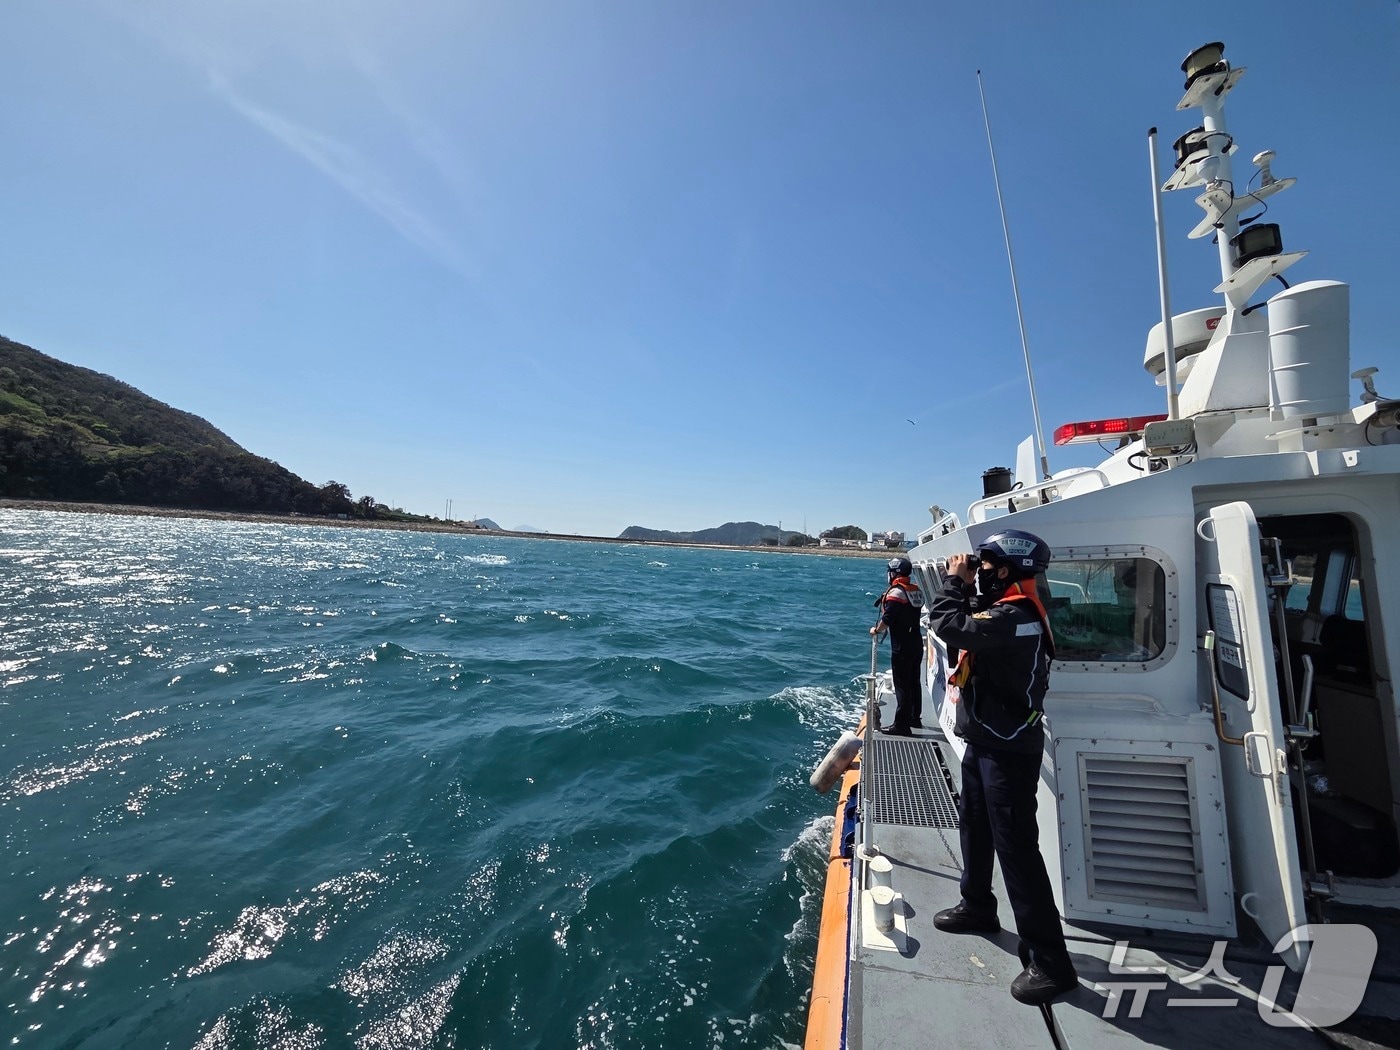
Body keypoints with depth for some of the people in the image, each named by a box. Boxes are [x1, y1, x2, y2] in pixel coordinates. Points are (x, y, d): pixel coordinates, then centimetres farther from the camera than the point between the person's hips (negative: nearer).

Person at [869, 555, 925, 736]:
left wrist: (876, 630, -2)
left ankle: (901, 725, 1)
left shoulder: (895, 592, -16)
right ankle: (915, 717, 30)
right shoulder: (916, 590, 7)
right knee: (914, 682, 18)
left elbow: (887, 620, -19)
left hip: (902, 647, -8)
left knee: (902, 685, -3)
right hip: (917, 642, 8)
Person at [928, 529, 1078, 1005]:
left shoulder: (1015, 618, -26)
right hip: (985, 741, 11)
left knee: (1016, 847, -1)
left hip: (1009, 751, -11)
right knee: (975, 826, 23)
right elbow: (964, 623, 16)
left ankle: (1049, 960, 13)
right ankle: (977, 906, 42)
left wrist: (956, 579, -17)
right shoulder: (1004, 610, 6)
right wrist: (965, 584, 3)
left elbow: (945, 623, -33)